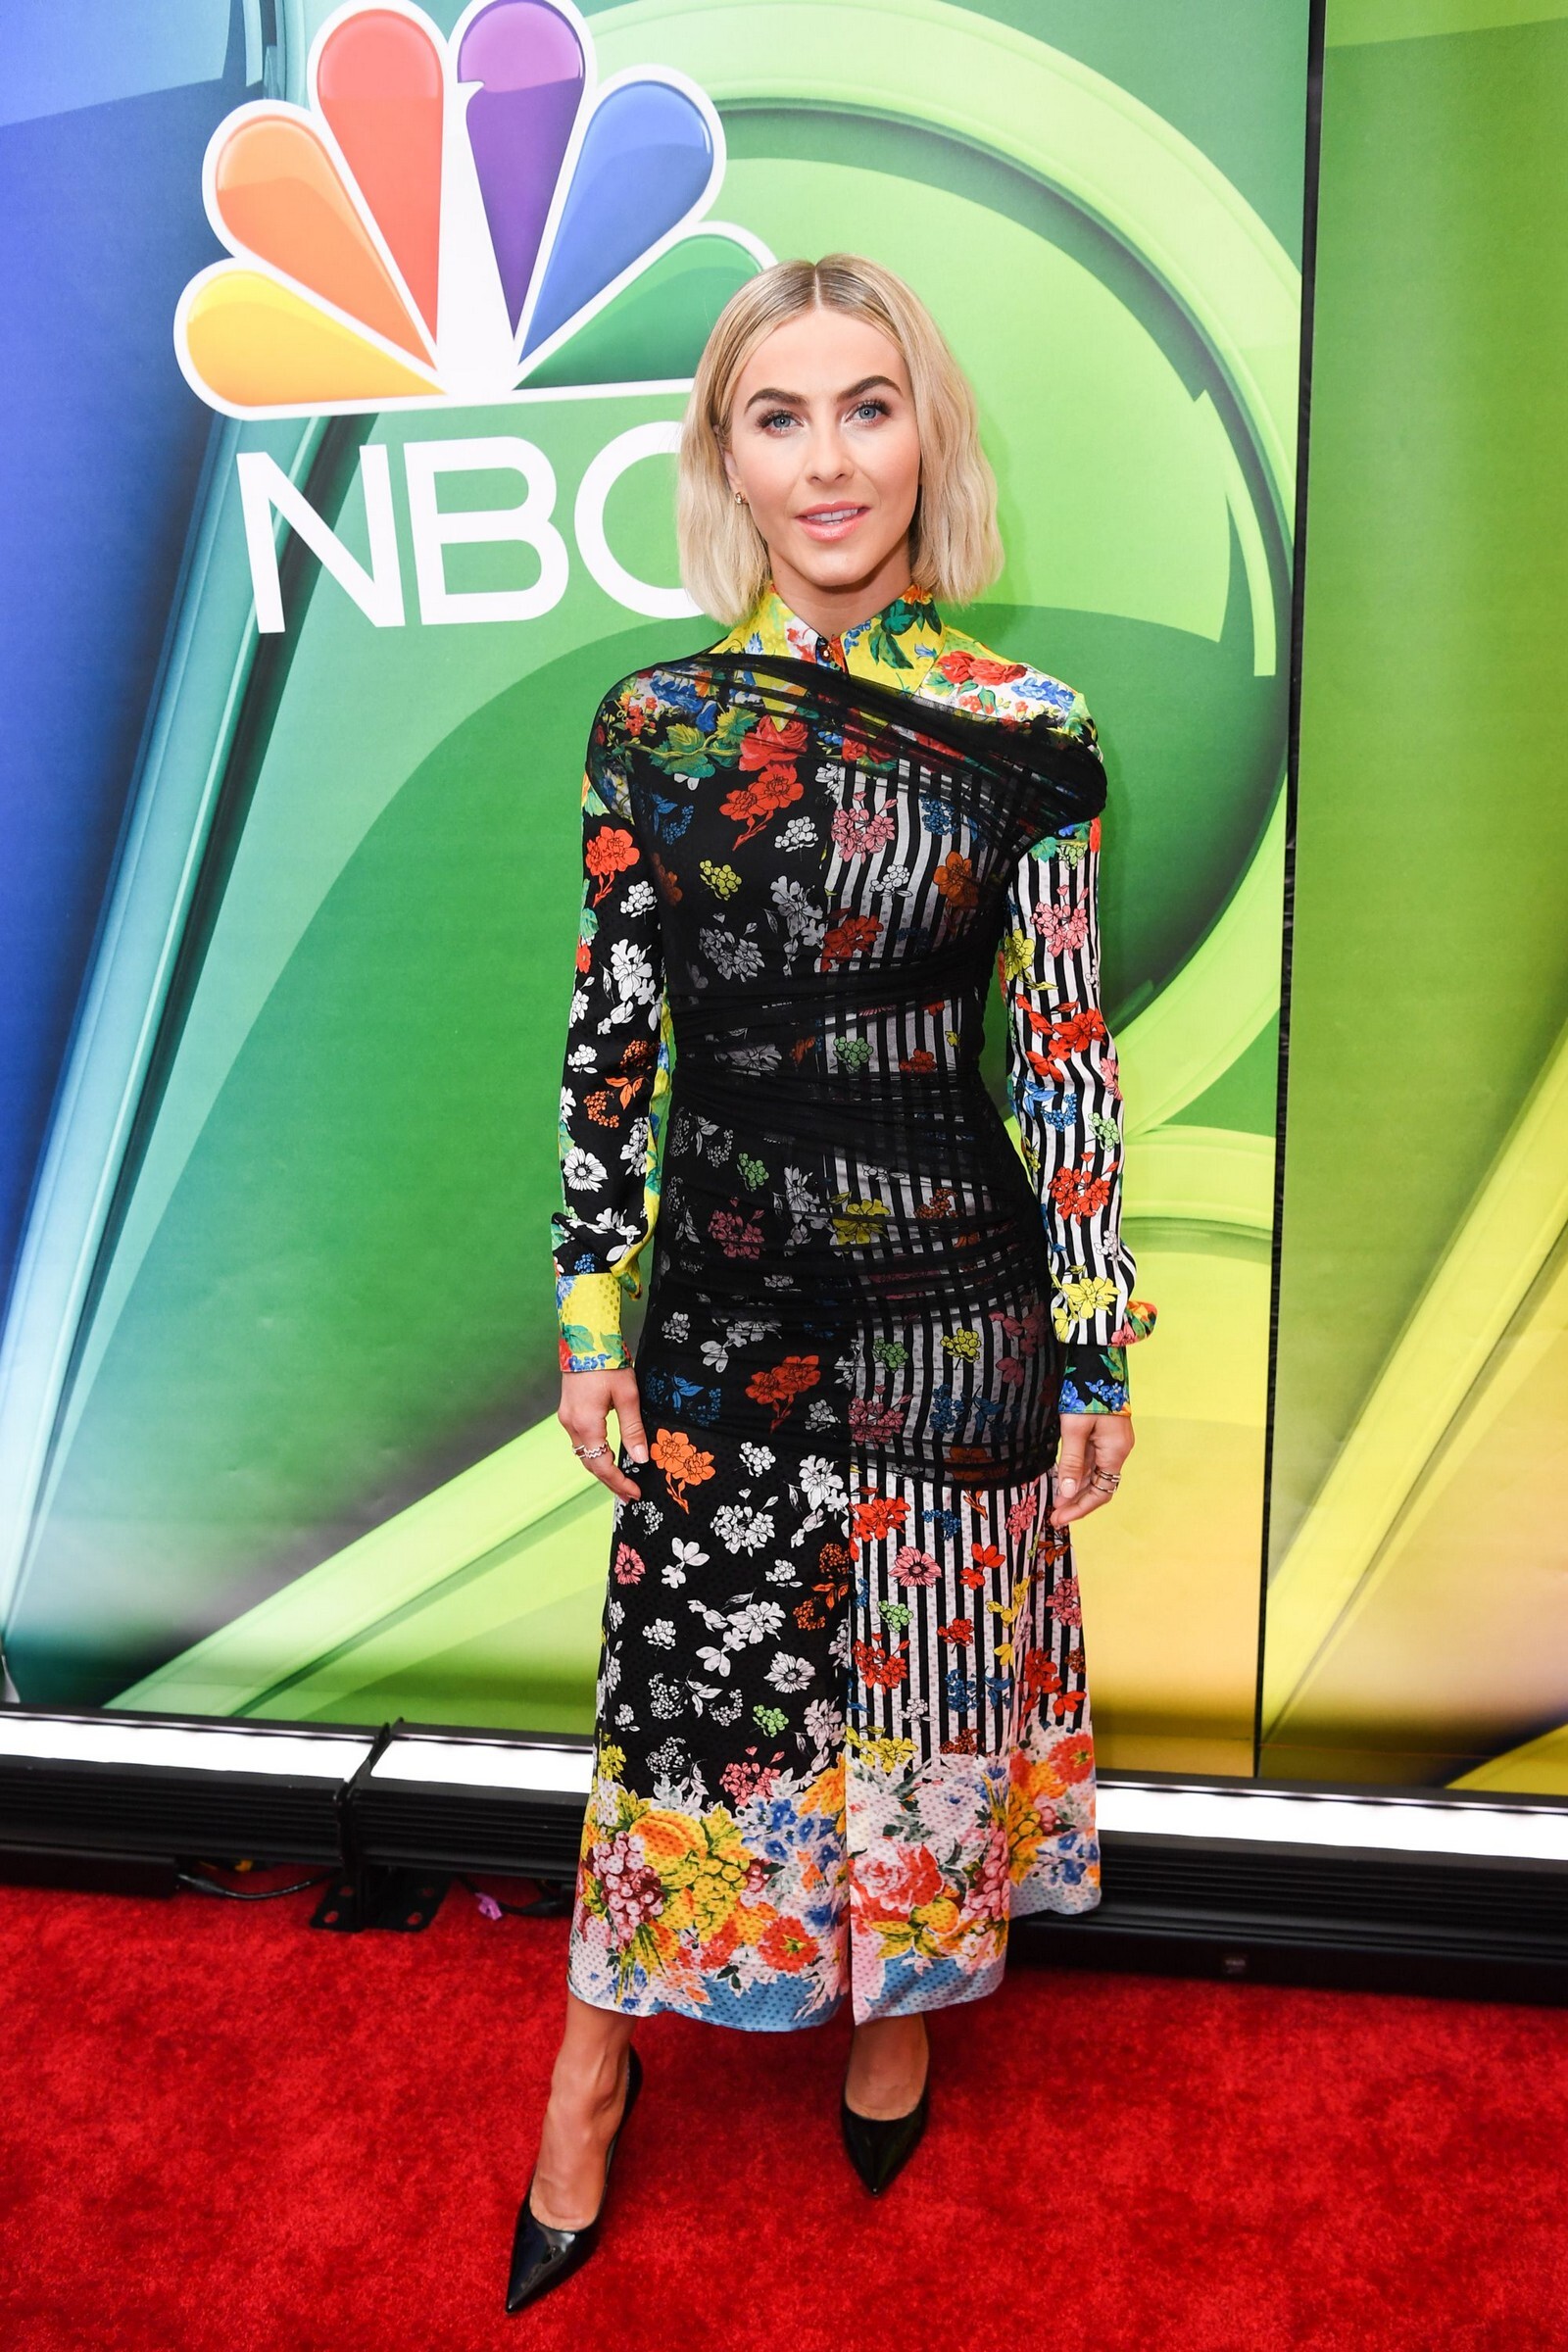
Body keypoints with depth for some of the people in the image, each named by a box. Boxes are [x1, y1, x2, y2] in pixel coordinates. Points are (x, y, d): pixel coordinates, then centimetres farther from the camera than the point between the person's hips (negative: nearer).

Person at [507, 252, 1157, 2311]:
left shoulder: (1024, 736, -5)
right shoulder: (653, 724, -1)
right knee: (686, 1671, 12)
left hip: (956, 1292, 0)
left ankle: (897, 2008, 44)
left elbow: (1063, 1057, -3)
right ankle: (595, 2064, 37)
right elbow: (612, 1038, 1)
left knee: (934, 1658, 16)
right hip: (726, 1289, 1)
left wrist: (1097, 1348, -2)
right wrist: (591, 1318, 1)